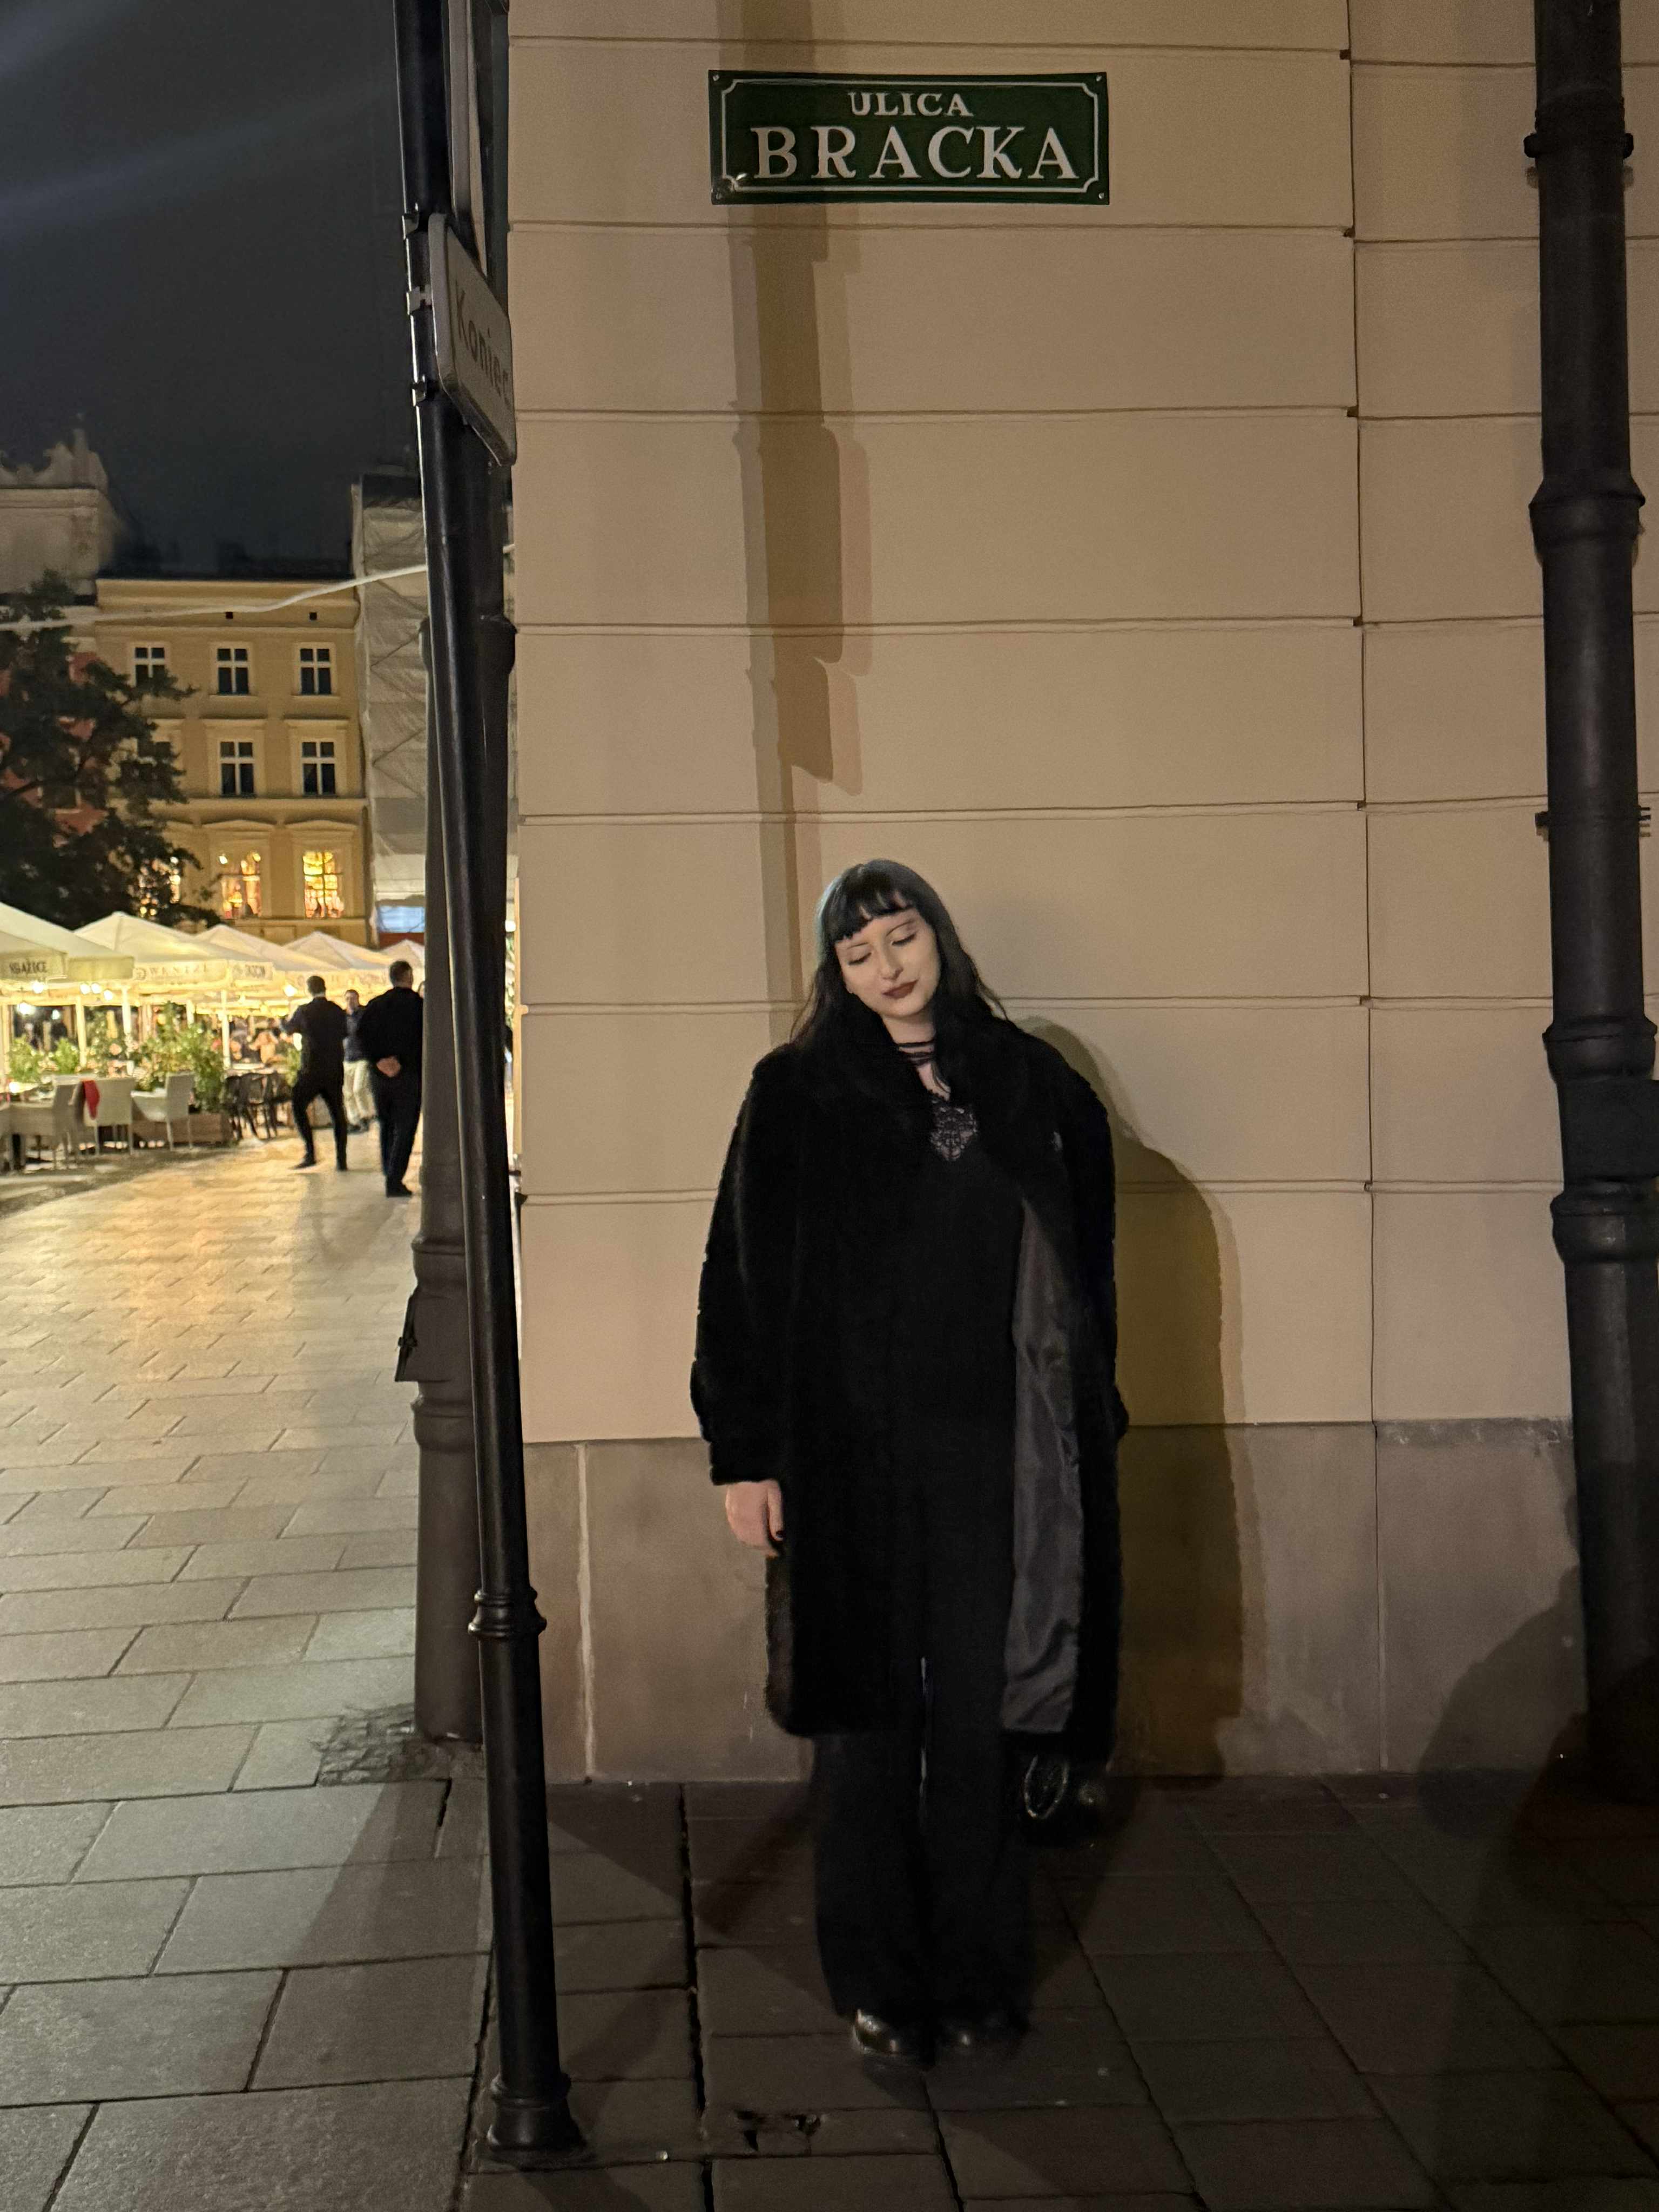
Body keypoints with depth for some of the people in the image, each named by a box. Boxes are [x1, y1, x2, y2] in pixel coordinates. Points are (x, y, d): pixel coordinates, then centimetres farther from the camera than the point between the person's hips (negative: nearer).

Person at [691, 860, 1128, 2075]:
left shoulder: (1036, 1084, 7)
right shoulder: (798, 1095, 0)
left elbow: (1088, 1262, 9)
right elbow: (744, 1278, -2)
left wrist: (1090, 1422, 4)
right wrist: (744, 1452, -7)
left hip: (1002, 1453, 2)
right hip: (854, 1454, -1)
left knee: (983, 1723, 8)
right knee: (869, 1723, 6)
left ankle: (977, 1974, 24)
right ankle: (880, 1985, 20)